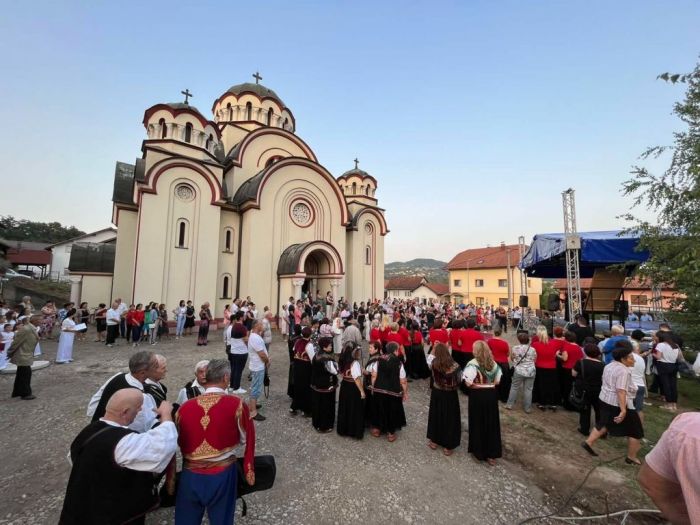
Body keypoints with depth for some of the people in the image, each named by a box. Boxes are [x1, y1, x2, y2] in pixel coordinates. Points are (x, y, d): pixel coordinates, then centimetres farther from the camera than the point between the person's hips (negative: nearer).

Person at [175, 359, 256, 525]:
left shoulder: (184, 407, -8)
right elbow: (245, 439, -4)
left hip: (190, 475, 3)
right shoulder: (237, 404, -17)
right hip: (222, 475, -2)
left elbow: (176, 443, 4)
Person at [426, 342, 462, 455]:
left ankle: (434, 441, 34)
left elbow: (430, 356, 6)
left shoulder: (434, 364, -16)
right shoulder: (455, 365, -20)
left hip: (437, 394, 1)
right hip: (451, 395, -1)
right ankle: (447, 446, 24)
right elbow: (460, 380, -8)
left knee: (436, 416, 20)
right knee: (450, 419, 13)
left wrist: (434, 347, 10)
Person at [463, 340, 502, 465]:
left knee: (478, 423, 11)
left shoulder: (473, 364, -17)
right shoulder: (493, 363, 0)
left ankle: (478, 451, 24)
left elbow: (468, 383, -20)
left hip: (477, 395, -4)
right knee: (491, 423, 15)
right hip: (491, 394, 5)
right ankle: (492, 454, 26)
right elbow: (497, 381, 7)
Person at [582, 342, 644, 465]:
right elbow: (621, 391, -26)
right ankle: (631, 457, 19)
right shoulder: (623, 371, -20)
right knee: (634, 431, 9)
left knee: (604, 423, 20)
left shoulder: (609, 366, 8)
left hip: (605, 400, 9)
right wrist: (623, 410, -27)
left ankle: (588, 442, 17)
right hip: (618, 404, -8)